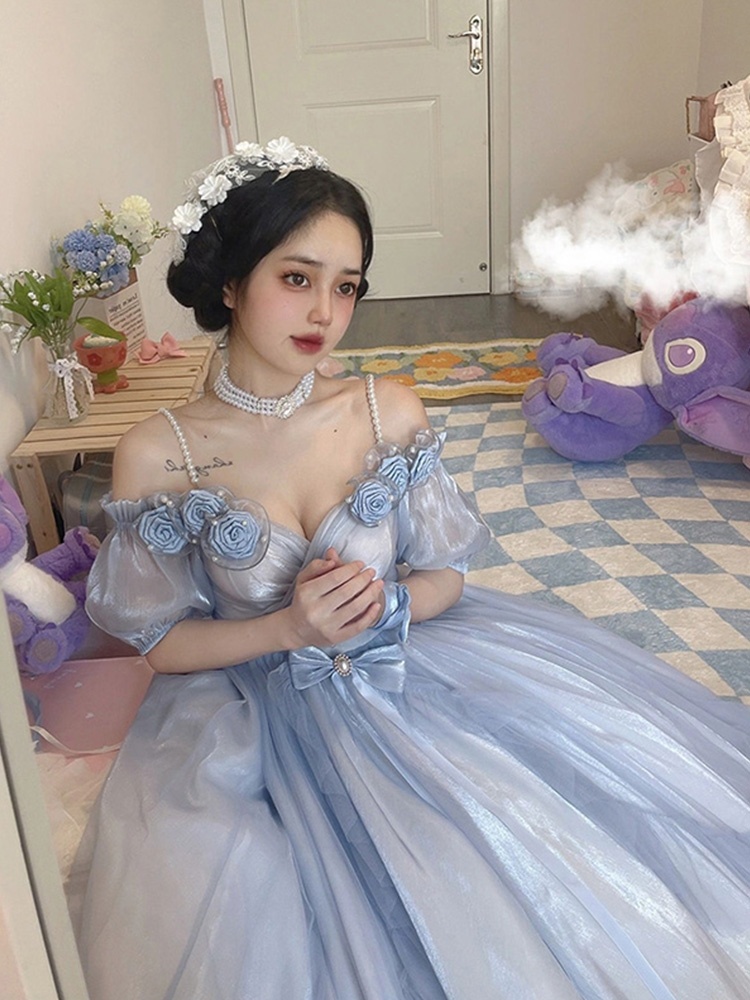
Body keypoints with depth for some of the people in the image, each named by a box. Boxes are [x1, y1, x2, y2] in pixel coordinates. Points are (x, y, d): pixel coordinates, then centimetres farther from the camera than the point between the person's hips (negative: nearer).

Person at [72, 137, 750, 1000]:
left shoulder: (390, 413, -6)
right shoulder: (156, 457, -12)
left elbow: (444, 579, 2)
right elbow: (162, 640, -3)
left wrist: (382, 601, -19)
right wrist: (286, 627, -19)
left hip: (411, 673, 2)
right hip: (255, 716, -1)